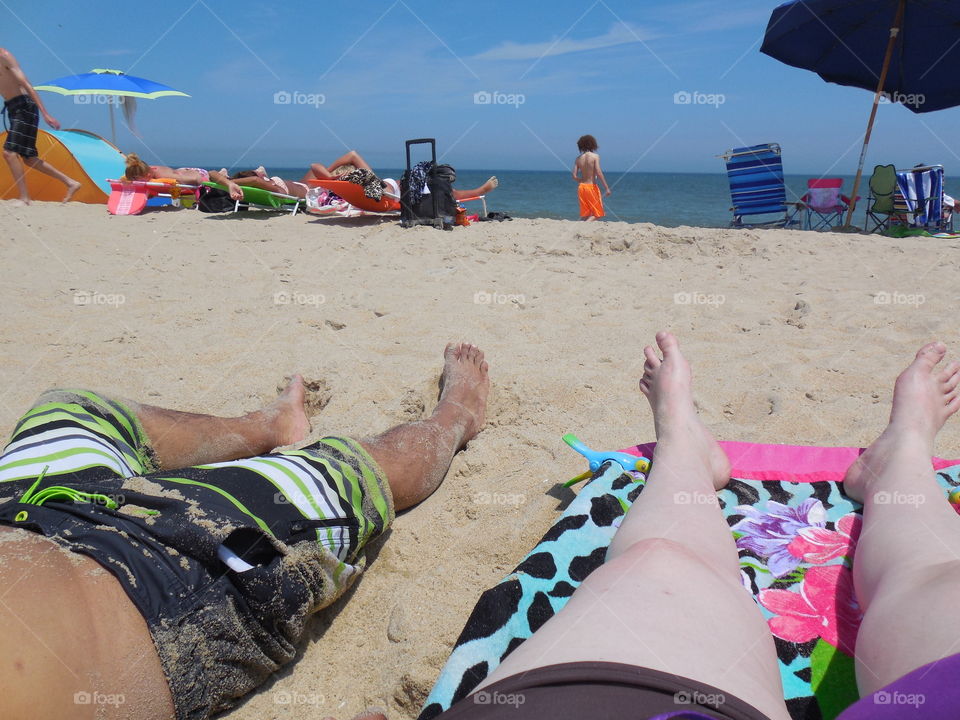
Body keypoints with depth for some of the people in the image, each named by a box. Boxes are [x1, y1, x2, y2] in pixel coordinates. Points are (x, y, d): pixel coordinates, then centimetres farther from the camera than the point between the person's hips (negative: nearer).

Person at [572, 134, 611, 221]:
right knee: (597, 213, 3)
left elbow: (574, 176, 2)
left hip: (581, 187, 5)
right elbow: (598, 173, -17)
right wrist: (607, 188, -14)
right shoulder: (595, 156, -8)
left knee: (585, 214, 12)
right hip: (592, 187, -5)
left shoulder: (578, 158, 4)